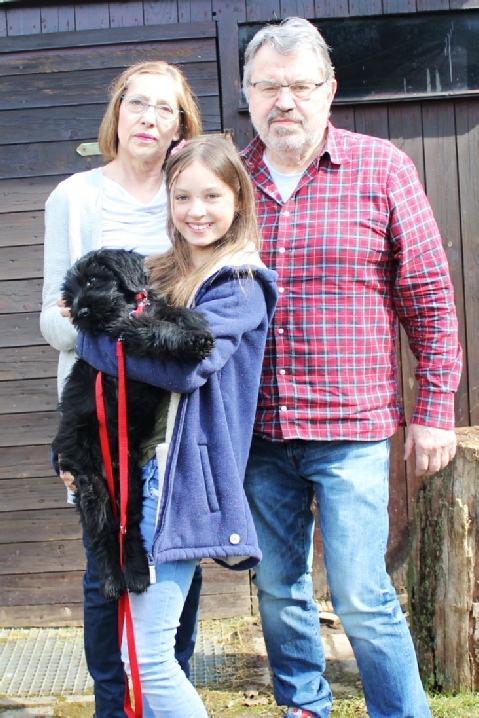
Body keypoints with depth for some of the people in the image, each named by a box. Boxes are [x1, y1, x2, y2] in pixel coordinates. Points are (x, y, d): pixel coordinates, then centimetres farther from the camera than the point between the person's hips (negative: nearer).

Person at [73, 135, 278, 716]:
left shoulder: (239, 283, -6)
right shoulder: (162, 274, 16)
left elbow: (189, 364, -22)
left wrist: (91, 339, -12)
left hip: (183, 474, -7)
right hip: (138, 466, 7)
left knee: (145, 655, -7)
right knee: (144, 646, 13)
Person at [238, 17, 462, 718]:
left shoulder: (381, 169, -3)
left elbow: (429, 295, -1)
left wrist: (435, 408, -3)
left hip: (350, 427, -3)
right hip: (256, 428, 4)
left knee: (361, 596, -2)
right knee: (278, 589, 14)